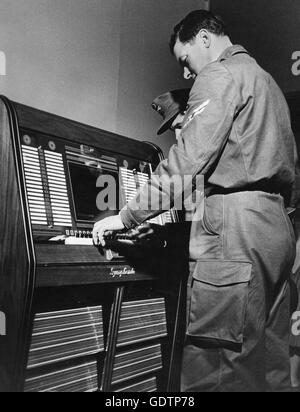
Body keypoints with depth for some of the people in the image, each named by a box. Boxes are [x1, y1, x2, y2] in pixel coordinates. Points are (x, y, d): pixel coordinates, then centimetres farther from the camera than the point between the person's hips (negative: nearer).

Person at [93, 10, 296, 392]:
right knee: (268, 365, 12)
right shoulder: (266, 81, 27)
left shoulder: (219, 76, -2)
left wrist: (127, 216, -8)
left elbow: (187, 160, -14)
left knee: (211, 369, -8)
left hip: (235, 229, -10)